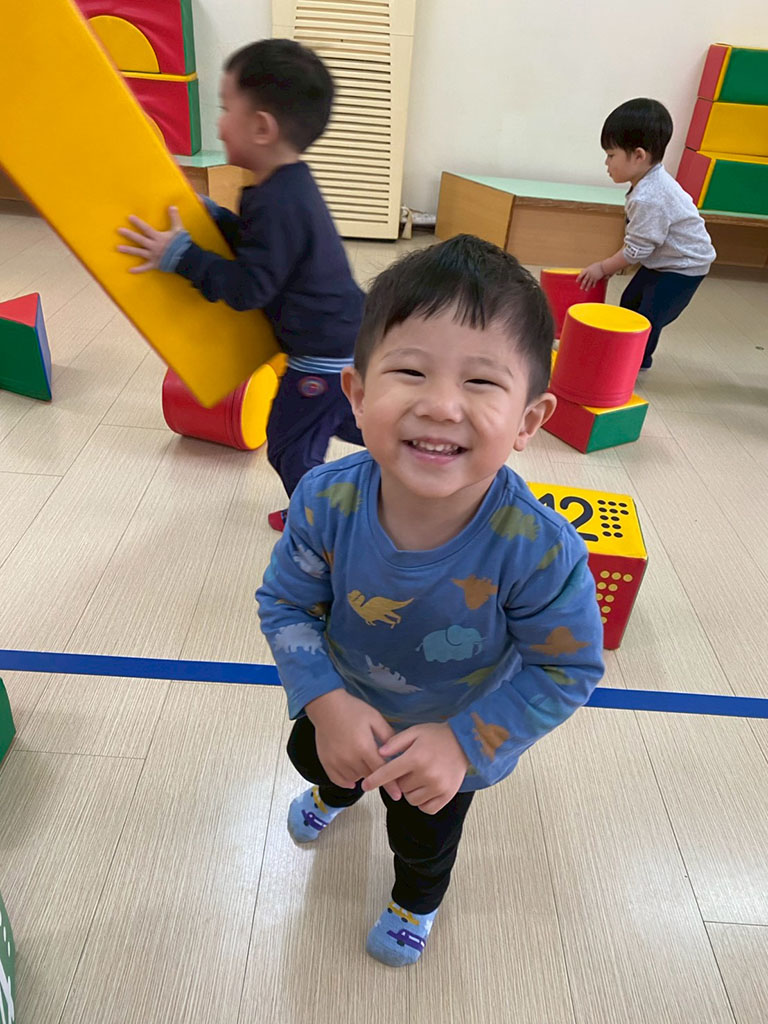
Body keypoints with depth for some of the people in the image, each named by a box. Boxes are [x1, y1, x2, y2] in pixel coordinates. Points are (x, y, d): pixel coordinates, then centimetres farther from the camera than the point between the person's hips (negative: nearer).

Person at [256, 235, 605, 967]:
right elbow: (284, 605, -17)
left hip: (451, 734, -2)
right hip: (341, 703, 3)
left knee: (425, 837, 29)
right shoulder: (325, 502, -34)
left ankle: (416, 901, 69)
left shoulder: (538, 551, -41)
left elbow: (567, 670, -24)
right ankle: (335, 792, 78)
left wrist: (465, 741, -28)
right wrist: (325, 703, -30)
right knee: (313, 757, 37)